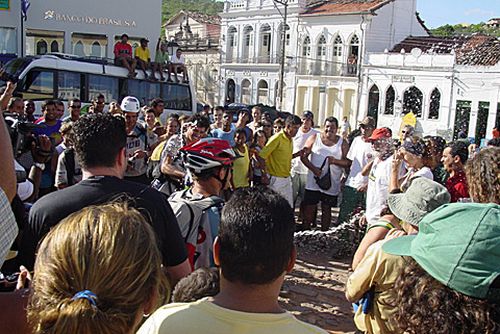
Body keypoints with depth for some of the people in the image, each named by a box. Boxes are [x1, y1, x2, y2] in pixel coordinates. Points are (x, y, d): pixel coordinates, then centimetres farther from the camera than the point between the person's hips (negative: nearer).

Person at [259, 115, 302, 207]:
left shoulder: (290, 139, 9)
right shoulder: (277, 138, -15)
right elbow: (262, 156, -15)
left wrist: (298, 154, 2)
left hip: (287, 179, 8)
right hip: (276, 179, -8)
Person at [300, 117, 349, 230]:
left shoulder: (342, 143, 4)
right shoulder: (314, 138, 4)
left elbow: (348, 162, -1)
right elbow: (303, 156, 1)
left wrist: (335, 161, -20)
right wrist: (313, 168, -14)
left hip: (332, 183, 0)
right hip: (313, 181, 0)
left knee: (326, 209, 9)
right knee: (309, 208, 2)